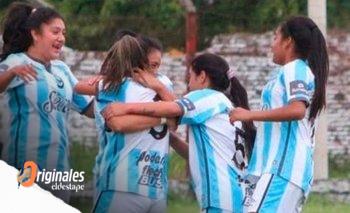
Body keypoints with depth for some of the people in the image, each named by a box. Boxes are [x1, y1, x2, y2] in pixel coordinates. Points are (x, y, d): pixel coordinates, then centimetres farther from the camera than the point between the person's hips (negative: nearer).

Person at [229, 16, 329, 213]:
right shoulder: (304, 71, 24)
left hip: (282, 166, -10)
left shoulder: (293, 69, -5)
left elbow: (297, 109, -22)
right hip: (294, 168, 10)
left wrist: (250, 115, -16)